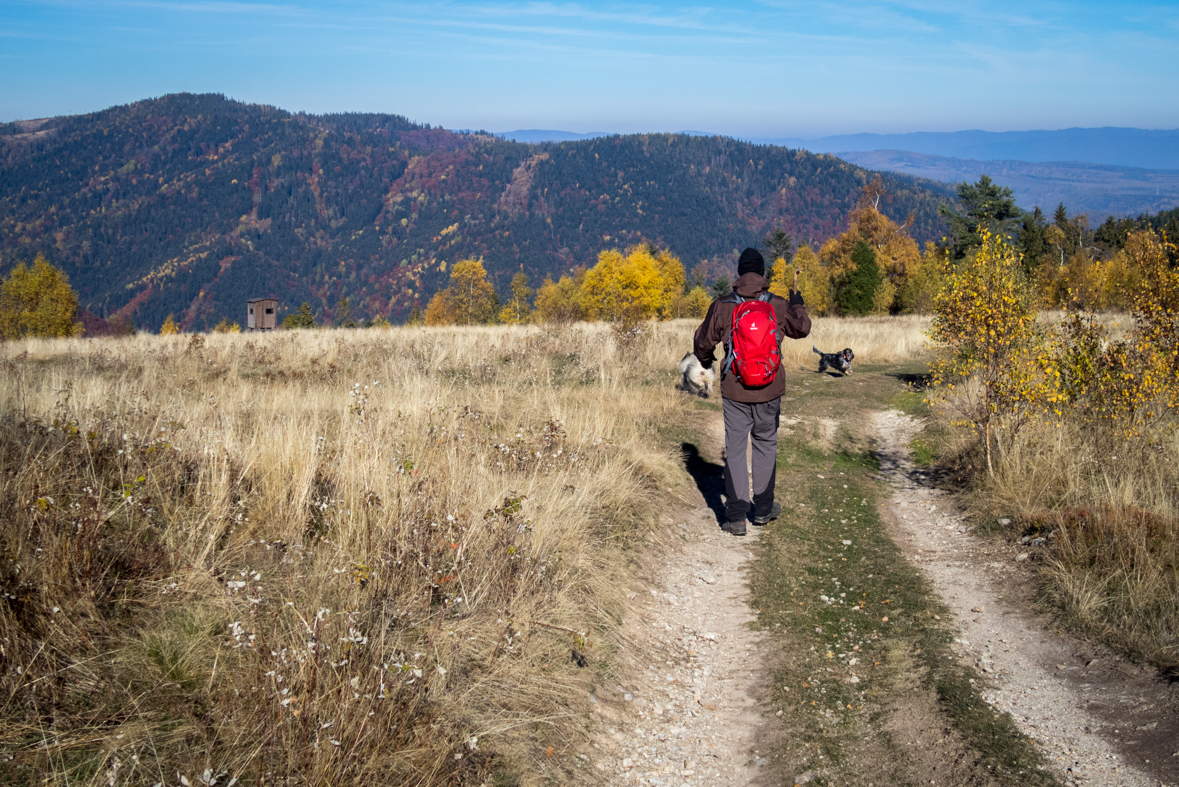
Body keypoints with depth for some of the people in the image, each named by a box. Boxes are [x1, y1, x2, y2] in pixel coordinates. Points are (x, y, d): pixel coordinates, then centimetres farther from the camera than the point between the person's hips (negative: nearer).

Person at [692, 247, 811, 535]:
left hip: (734, 391, -1)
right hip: (769, 391, 1)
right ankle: (763, 509, 26)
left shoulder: (722, 307, -8)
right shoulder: (778, 306, -6)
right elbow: (802, 329, 12)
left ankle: (736, 516, 3)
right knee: (766, 447, 17)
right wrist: (797, 300, 29)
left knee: (734, 451, 6)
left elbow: (703, 342, 3)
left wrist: (705, 360, 26)